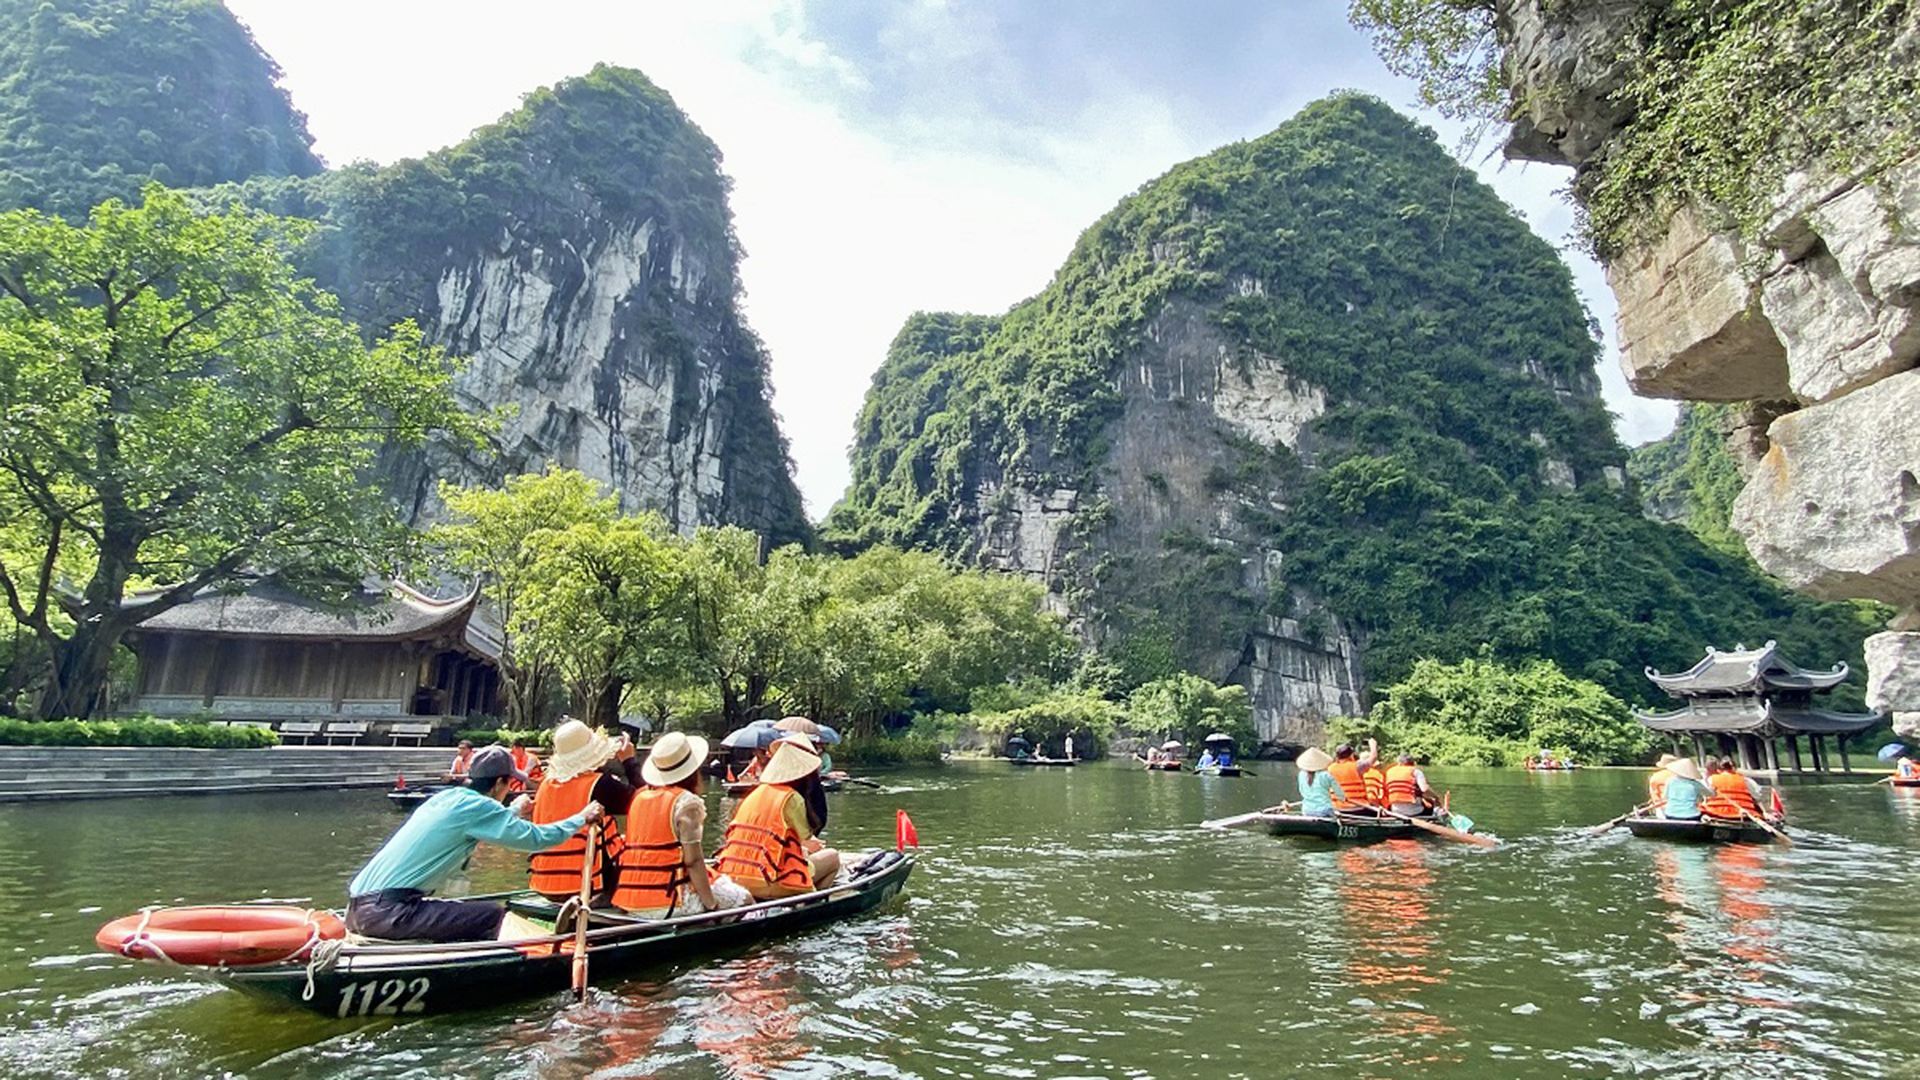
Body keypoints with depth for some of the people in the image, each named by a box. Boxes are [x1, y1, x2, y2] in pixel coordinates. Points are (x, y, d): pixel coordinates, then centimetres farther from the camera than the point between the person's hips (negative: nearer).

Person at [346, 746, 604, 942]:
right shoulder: (476, 806, -10)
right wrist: (582, 818, 3)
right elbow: (537, 838, -11)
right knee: (492, 915, -11)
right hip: (385, 912, -10)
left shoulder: (445, 797, 15)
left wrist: (515, 812, 49)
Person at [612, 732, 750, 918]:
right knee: (743, 899, 7)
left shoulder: (639, 796, 8)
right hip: (666, 902, -7)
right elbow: (693, 861, -13)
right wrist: (711, 905, -7)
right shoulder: (687, 802, -11)